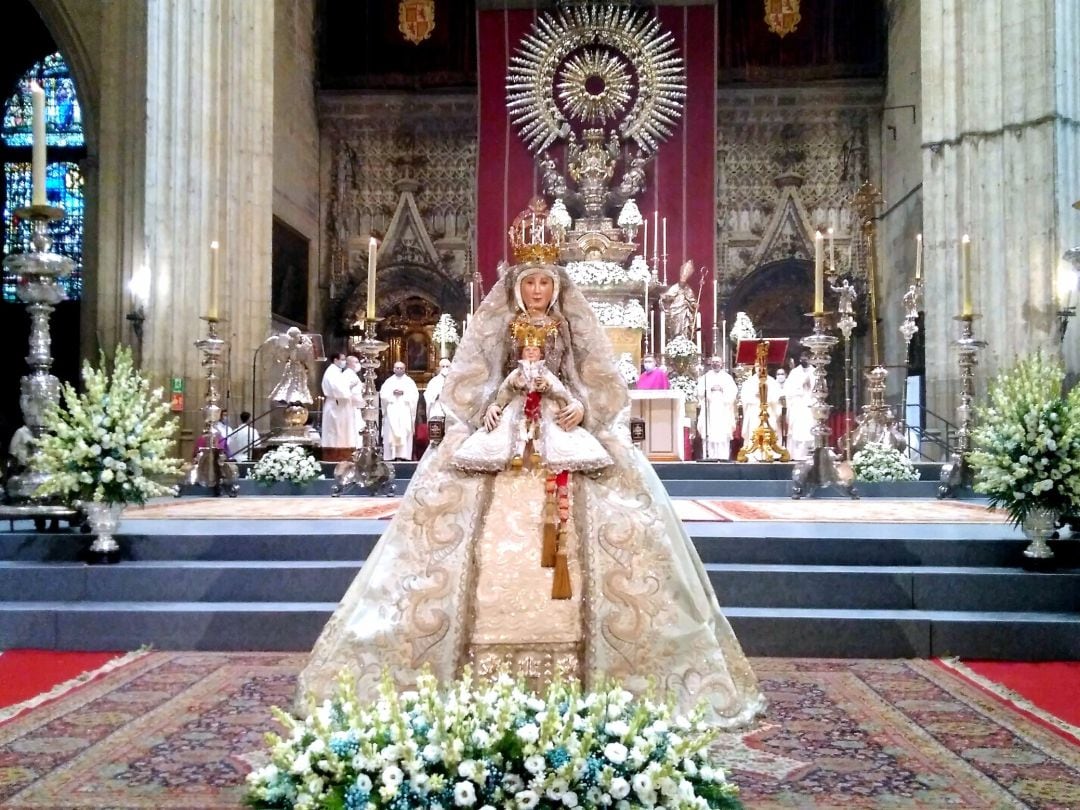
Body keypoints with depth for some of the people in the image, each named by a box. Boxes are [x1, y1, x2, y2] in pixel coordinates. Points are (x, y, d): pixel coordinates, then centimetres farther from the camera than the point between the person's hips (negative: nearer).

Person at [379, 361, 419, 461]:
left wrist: (404, 393, -13)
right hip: (391, 412, 1)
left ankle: (404, 455, -10)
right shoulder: (388, 381, 12)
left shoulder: (409, 381, 10)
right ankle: (392, 456, -7)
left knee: (405, 433, -8)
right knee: (391, 434, -6)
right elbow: (382, 395, 3)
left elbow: (415, 396, 0)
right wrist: (392, 393, -13)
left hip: (405, 413, -1)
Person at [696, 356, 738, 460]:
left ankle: (723, 457, -11)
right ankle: (709, 457, -10)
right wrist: (710, 389, -15)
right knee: (709, 435, -9)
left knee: (723, 435, -10)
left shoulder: (727, 377, 14)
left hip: (723, 410, 0)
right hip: (709, 410, 0)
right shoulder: (705, 377, 14)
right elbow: (700, 391, 1)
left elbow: (733, 391, 1)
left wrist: (722, 389, -13)